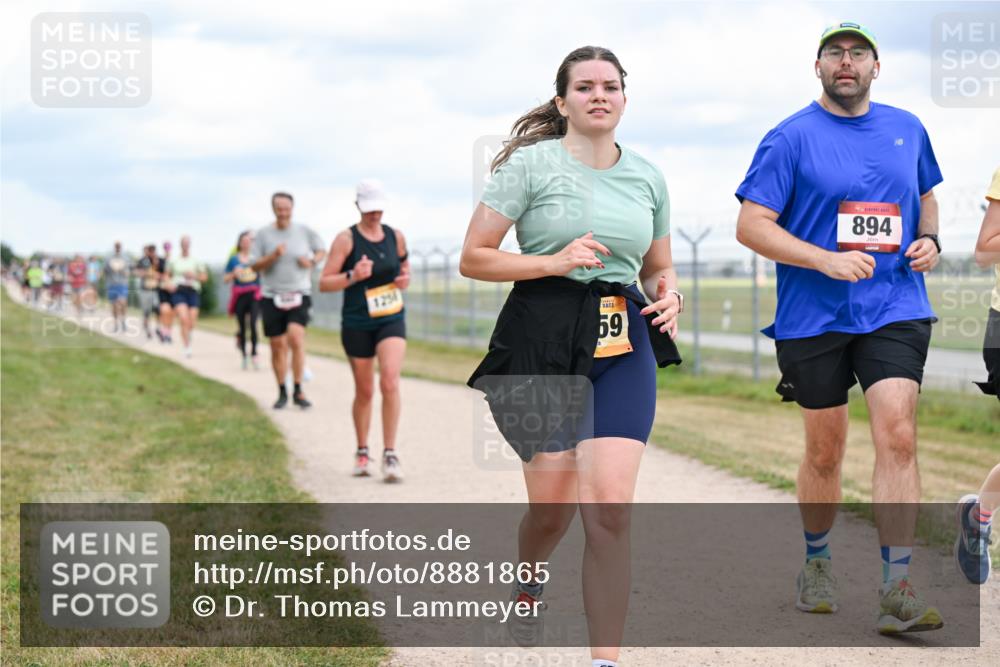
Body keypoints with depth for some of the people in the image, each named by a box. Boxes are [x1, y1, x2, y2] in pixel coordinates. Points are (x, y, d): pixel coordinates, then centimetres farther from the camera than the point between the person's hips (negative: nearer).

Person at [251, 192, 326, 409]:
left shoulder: (304, 232, 3)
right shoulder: (263, 234, 2)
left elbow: (321, 250, 18)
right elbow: (256, 266, 1)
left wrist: (312, 261, -4)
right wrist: (273, 256, -17)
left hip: (299, 295, -1)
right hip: (272, 296, 1)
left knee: (296, 337, -20)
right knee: (278, 346, 3)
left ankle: (298, 391, -11)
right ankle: (282, 393, 18)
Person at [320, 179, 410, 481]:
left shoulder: (396, 236, 4)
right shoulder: (346, 239, -7)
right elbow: (324, 283, -10)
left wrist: (405, 279, -1)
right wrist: (353, 276, -26)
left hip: (392, 320, 2)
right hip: (357, 323, -1)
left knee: (390, 382, -17)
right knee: (364, 391, 9)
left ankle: (390, 454, -13)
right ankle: (362, 453, 29)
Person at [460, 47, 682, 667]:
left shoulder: (648, 176, 12)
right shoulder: (531, 163, -2)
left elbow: (659, 266, 24)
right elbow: (474, 258, -3)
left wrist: (669, 296, 1)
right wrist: (555, 261, -15)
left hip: (622, 344, 3)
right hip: (540, 341, -3)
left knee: (609, 506, -11)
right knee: (552, 504, 4)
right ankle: (529, 581, 41)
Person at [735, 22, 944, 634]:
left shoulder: (907, 129, 11)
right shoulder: (791, 138, -2)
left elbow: (926, 197, 27)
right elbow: (751, 225, -7)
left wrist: (929, 240, 4)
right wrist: (827, 260, -19)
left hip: (896, 310, 2)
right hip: (814, 317, -2)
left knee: (898, 435, -13)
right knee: (825, 451, 8)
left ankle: (898, 591, -12)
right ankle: (817, 563, 32)